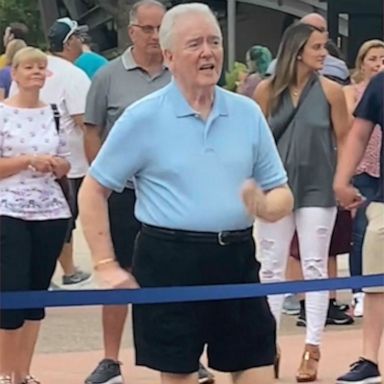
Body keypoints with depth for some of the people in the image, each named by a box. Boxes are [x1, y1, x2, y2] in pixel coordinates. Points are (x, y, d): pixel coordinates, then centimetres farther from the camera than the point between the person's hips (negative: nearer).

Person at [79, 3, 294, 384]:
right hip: (170, 262, -3)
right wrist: (106, 265, -4)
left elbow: (282, 194, 12)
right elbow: (92, 191, 2)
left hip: (237, 260, 3)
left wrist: (265, 206, -11)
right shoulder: (143, 117, -2)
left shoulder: (247, 112, 8)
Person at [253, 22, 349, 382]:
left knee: (314, 267, 2)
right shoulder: (268, 89, -3)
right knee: (271, 267, 7)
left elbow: (343, 141, 0)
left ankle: (312, 350, 7)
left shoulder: (330, 90, -4)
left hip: (317, 189, -1)